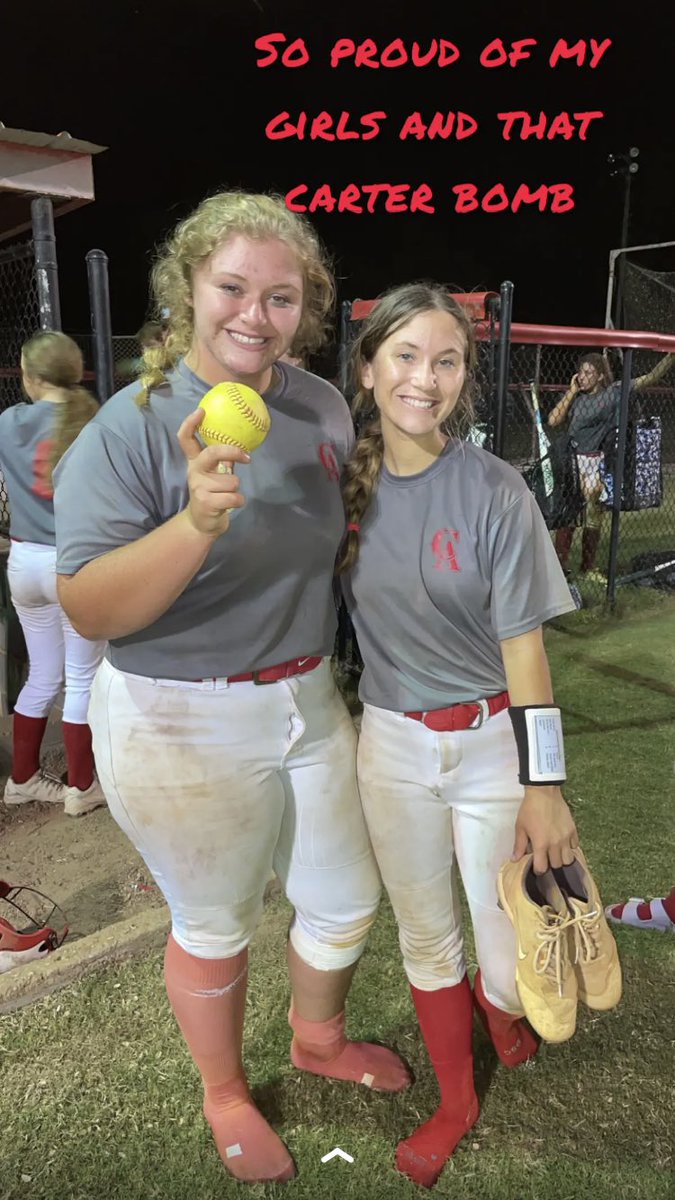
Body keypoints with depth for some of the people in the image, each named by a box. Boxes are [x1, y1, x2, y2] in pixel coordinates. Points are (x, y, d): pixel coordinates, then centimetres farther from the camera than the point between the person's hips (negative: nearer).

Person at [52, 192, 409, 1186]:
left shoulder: (325, 408, -1)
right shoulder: (133, 424, -17)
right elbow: (88, 610, -22)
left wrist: (326, 668, 8)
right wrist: (198, 523, -37)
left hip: (309, 703, 6)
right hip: (181, 729, -5)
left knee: (346, 902, 20)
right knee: (215, 926, 16)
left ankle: (319, 1038, 54)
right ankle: (226, 1097, 48)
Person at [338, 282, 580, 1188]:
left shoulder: (494, 491, -13)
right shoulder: (345, 485, -4)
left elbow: (523, 646, -11)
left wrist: (544, 789, -10)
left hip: (490, 741, -2)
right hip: (391, 745, 3)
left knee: (513, 958, 7)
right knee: (425, 939, 17)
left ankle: (498, 1001, 47)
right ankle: (456, 1103, 43)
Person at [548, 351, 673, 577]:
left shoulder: (615, 392, -3)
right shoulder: (576, 395, 4)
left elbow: (651, 377, -6)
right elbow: (553, 420, -6)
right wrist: (572, 391, -6)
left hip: (597, 463, -2)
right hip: (571, 460, 2)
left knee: (593, 516, 5)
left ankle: (588, 568, 16)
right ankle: (560, 562, 8)